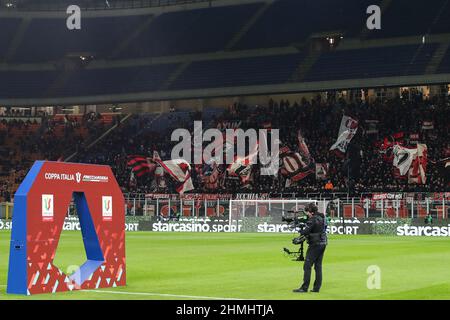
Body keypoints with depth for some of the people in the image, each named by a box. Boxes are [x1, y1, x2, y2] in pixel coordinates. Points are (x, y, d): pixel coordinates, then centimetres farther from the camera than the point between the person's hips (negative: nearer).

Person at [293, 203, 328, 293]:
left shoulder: (313, 219, -16)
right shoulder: (322, 218, 11)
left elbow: (306, 231, -21)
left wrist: (301, 231, 2)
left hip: (315, 244, -9)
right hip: (323, 243, 9)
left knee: (307, 266, -4)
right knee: (318, 266, 11)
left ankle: (304, 287, -5)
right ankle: (317, 287, 11)